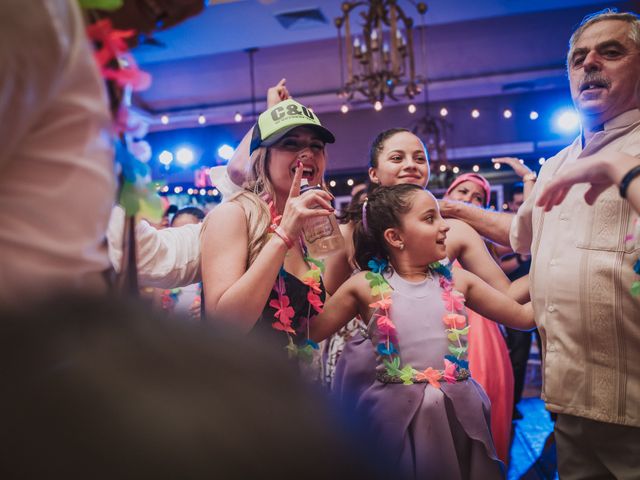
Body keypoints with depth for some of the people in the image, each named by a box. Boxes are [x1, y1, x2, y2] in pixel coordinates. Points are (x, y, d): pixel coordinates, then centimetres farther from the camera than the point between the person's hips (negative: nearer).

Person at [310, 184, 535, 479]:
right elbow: (307, 333, -8)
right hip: (396, 414, -2)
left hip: (459, 412, 3)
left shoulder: (457, 280, 4)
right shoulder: (366, 286, -4)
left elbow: (523, 316, 10)